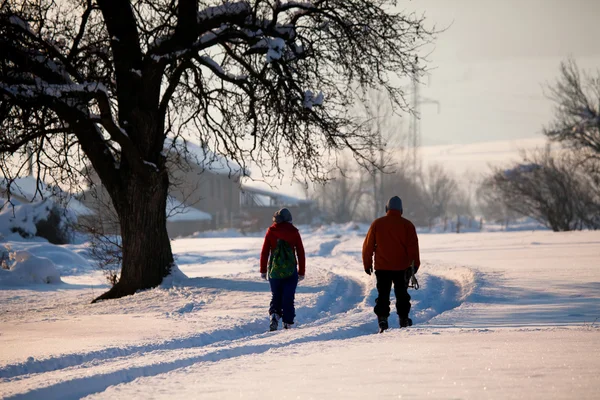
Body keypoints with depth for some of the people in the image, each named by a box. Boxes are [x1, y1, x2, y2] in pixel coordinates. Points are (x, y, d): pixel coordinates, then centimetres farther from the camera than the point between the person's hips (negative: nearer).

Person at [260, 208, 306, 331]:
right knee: (288, 298, 6)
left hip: (274, 270, 1)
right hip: (290, 271, 0)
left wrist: (263, 270, 8)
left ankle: (274, 315, -10)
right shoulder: (294, 232, 0)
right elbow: (301, 253, 2)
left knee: (275, 296, 13)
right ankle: (287, 324, 3)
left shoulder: (271, 231, 0)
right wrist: (301, 271, 9)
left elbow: (264, 252, 0)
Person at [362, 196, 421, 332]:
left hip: (382, 267, 0)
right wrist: (415, 264, -2)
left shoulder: (377, 224, 1)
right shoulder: (407, 225, -3)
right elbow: (413, 246, -6)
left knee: (383, 294, 6)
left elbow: (368, 246, 3)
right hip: (402, 268, 0)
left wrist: (367, 264, 11)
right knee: (402, 295, 13)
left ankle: (382, 319, -6)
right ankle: (403, 320, 16)